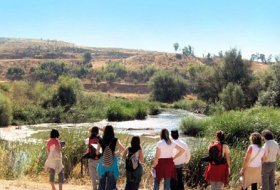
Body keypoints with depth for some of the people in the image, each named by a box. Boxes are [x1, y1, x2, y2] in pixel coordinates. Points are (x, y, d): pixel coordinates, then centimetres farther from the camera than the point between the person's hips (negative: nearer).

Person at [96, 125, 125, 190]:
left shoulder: (101, 141, -3)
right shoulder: (115, 140, -6)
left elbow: (97, 152, 2)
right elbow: (122, 149, -12)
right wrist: (118, 153, 7)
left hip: (103, 163, 1)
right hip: (112, 163, -1)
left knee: (102, 182, 13)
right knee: (111, 182, 5)